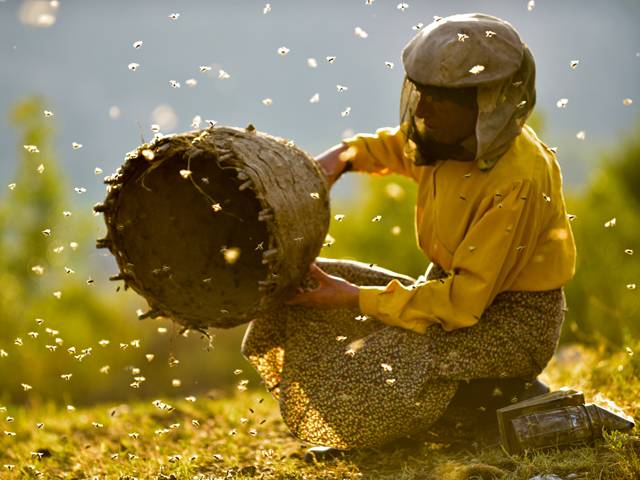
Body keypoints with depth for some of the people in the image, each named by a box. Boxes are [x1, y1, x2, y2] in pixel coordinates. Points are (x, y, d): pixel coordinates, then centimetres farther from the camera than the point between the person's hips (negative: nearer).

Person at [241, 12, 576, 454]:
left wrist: (354, 298, -25)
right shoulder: (450, 136, -4)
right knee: (301, 284, 2)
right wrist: (345, 156, 1)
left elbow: (465, 301, -28)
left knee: (389, 374, -34)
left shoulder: (518, 180, -27)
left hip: (514, 321, -9)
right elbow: (396, 147, 23)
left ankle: (498, 398, -3)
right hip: (452, 286, 9)